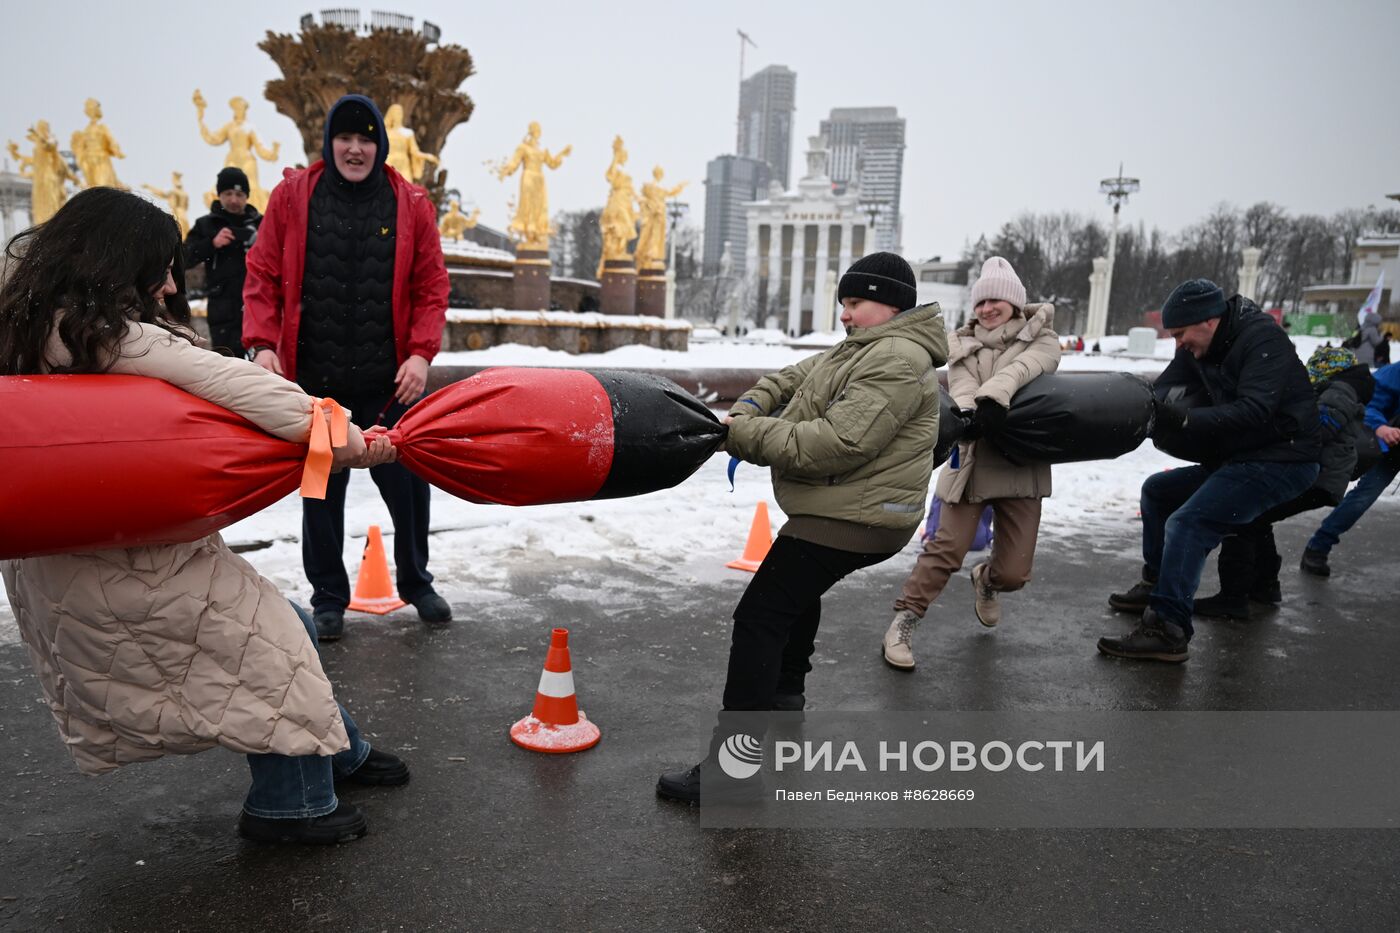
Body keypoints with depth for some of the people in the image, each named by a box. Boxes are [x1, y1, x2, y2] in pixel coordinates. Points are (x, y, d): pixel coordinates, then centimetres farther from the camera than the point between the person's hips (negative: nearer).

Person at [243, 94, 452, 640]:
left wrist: (421, 352, -10)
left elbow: (431, 287, 1)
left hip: (390, 380, 0)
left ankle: (415, 583, 31)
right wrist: (263, 344, -9)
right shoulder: (292, 196, 2)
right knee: (321, 492, 10)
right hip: (313, 380, 0)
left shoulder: (411, 205, 2)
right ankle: (328, 596, 27)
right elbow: (262, 276, 3)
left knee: (407, 484, 8)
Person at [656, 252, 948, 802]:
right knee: (798, 594, 30)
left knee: (761, 616, -12)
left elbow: (839, 444, -28)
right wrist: (749, 408, -2)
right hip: (836, 510, 11)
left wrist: (747, 435, -23)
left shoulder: (897, 359, -19)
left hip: (850, 519, -11)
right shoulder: (860, 350, 15)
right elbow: (790, 380, 19)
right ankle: (784, 700, 52)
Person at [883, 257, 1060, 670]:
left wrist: (994, 396, -37)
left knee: (1014, 572, 5)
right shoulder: (963, 345, 10)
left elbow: (1023, 368, -17)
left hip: (1021, 465, 1)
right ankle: (904, 622, 4)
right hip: (972, 462, 0)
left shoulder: (1041, 340, 7)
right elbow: (962, 388, -10)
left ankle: (986, 580, 41)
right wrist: (966, 415, -33)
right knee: (947, 548, -10)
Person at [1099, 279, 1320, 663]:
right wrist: (1161, 405, -19)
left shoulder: (1262, 339, -19)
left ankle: (1167, 631, -24)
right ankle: (1157, 586, 25)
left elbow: (1254, 412, -30)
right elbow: (1161, 390, 3)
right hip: (1238, 457, 10)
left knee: (1188, 524, -23)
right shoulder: (1199, 349, 6)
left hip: (1281, 461, -10)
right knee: (1157, 490, 17)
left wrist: (1185, 418, -35)